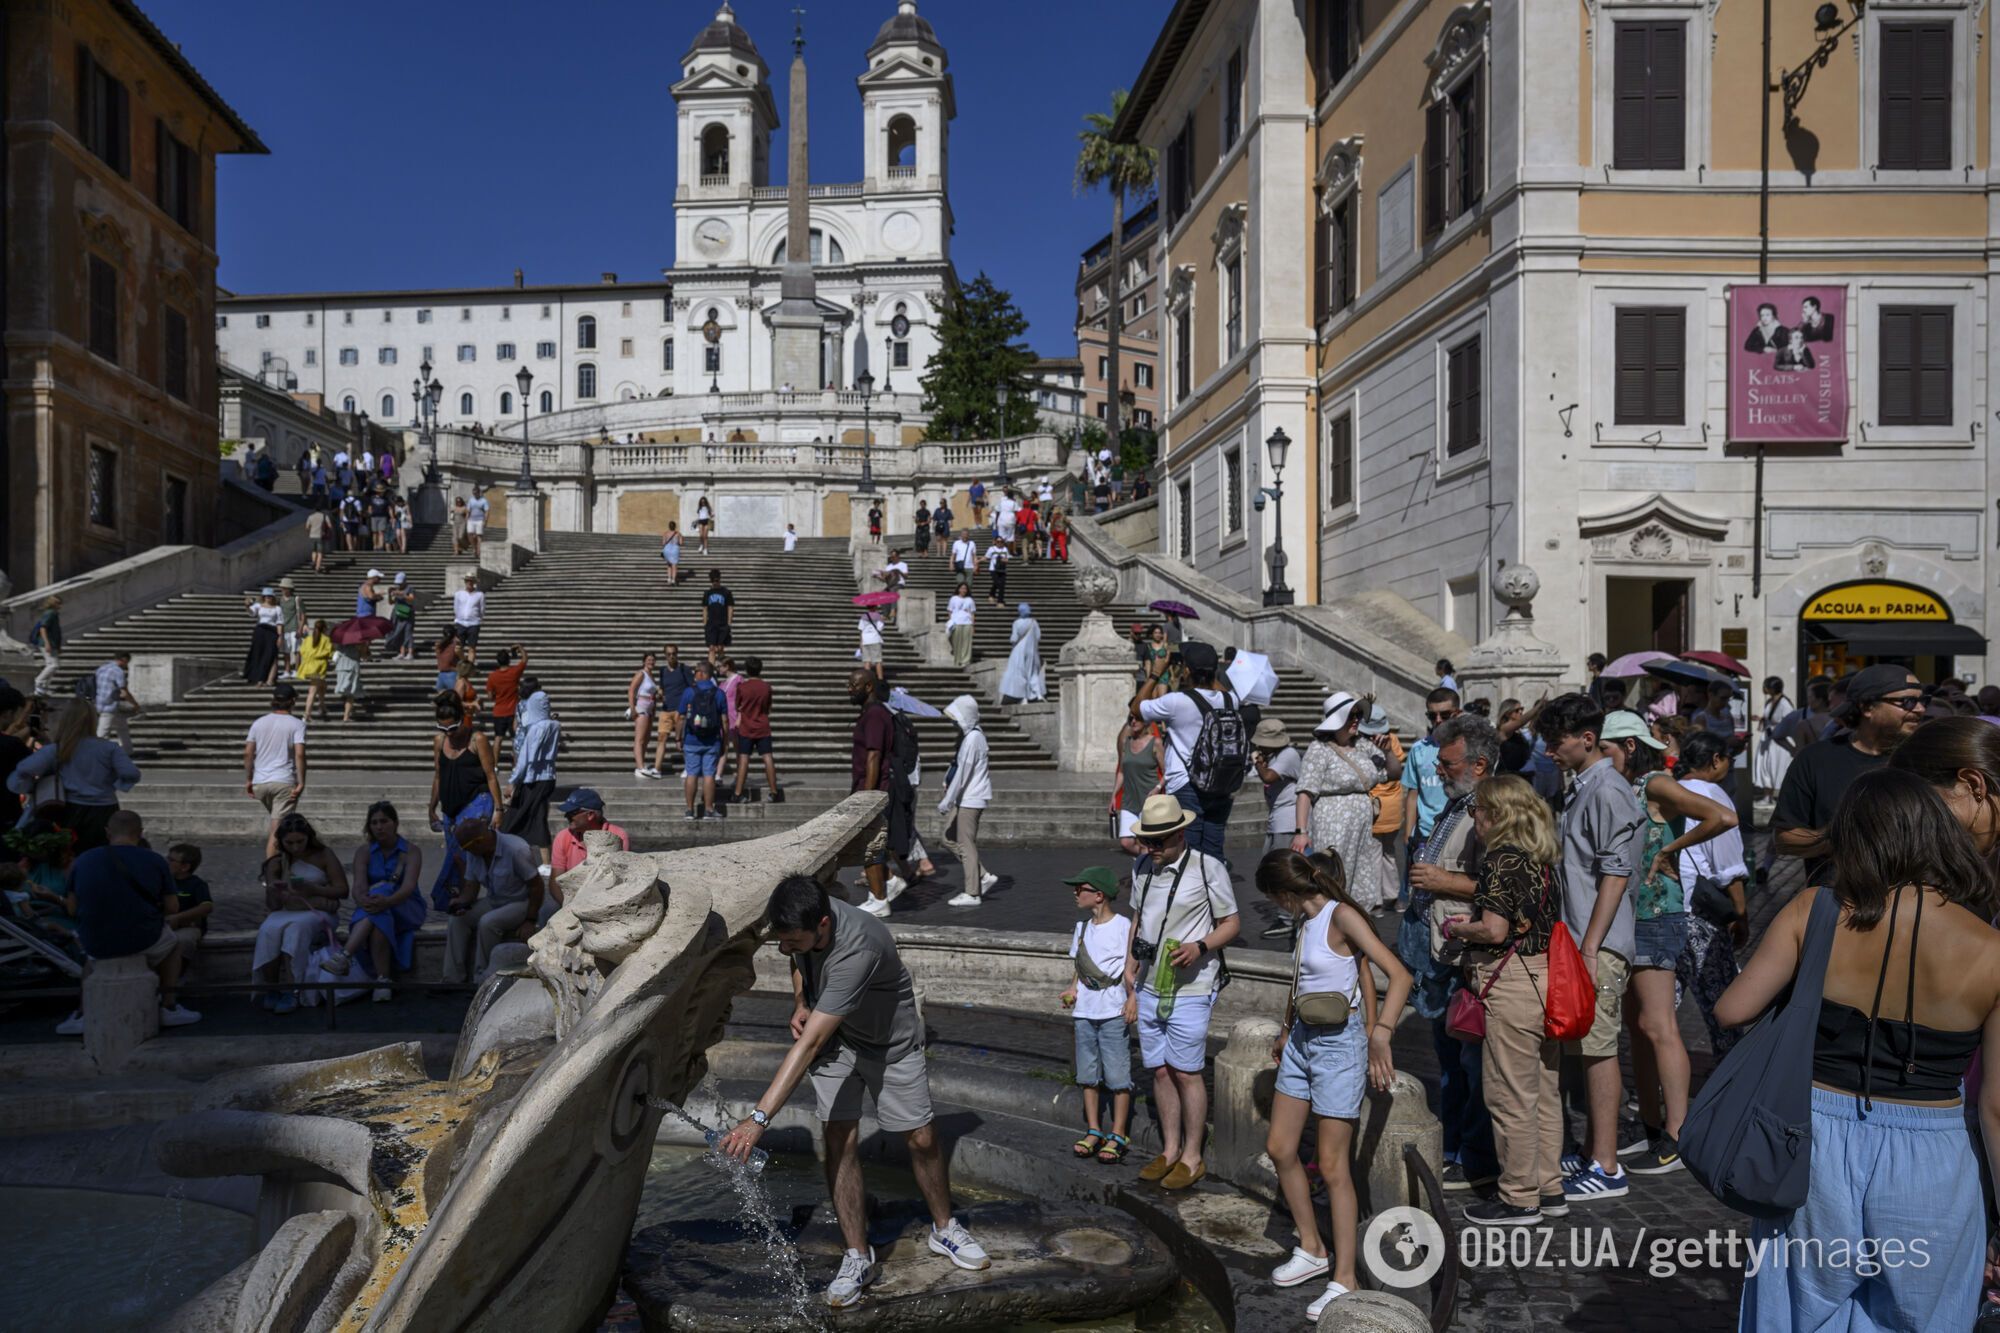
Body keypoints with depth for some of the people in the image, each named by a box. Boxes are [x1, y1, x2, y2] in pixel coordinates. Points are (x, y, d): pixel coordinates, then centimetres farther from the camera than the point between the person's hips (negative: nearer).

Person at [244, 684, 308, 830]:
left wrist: (248, 780, 12)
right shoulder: (297, 725, -4)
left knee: (276, 818, 21)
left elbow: (248, 753, 5)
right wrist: (301, 783, -12)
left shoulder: (258, 723, 8)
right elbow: (299, 754, -14)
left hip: (260, 783, 4)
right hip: (284, 782, -4)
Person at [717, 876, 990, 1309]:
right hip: (834, 1037, 5)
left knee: (921, 1139, 5)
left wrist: (759, 1117, -49)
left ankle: (945, 1229, 30)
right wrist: (800, 1003, -10)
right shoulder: (802, 923, -22)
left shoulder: (858, 950, -44)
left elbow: (809, 1044, -47)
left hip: (890, 1042, -5)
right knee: (839, 1141, -6)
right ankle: (857, 1257, 4)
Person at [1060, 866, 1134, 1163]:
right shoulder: (1082, 927, 10)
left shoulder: (1123, 927, -10)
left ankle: (1118, 1136, 9)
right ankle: (1093, 1131, 22)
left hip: (1113, 1013, -7)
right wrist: (1073, 989, 4)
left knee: (1117, 1077, 0)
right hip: (1085, 1012, 7)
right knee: (1088, 1075, 12)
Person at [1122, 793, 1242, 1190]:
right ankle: (1169, 1151, 25)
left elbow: (1231, 923, -3)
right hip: (1149, 988, 5)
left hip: (1189, 990, -5)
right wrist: (1131, 983, 17)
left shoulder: (1208, 868, -11)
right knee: (1160, 1071, 11)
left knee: (1186, 1072, 1)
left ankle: (1192, 1157, 16)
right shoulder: (1142, 868, 7)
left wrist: (1199, 947, -22)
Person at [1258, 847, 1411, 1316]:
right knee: (1279, 1148, 13)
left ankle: (1345, 1279, 9)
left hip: (1339, 1045, -9)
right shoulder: (1307, 921, 8)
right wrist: (1285, 1031, 33)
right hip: (1302, 1042, 9)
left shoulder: (1341, 916, -17)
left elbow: (1399, 975, -24)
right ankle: (1312, 1250, 29)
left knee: (1332, 1167, -3)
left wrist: (1381, 1035, -33)